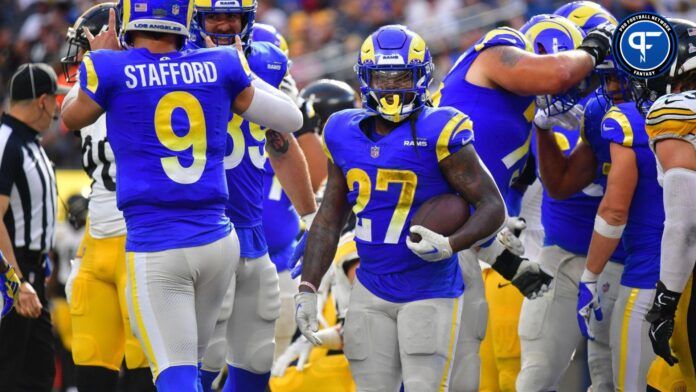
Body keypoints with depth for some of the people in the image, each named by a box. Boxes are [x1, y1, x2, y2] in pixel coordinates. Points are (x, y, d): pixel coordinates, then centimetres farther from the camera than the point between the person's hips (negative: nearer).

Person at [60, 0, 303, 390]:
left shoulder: (111, 70, -6)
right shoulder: (221, 67, 2)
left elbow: (73, 118, 17)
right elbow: (291, 118, 18)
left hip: (154, 250, -4)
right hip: (218, 240, 4)